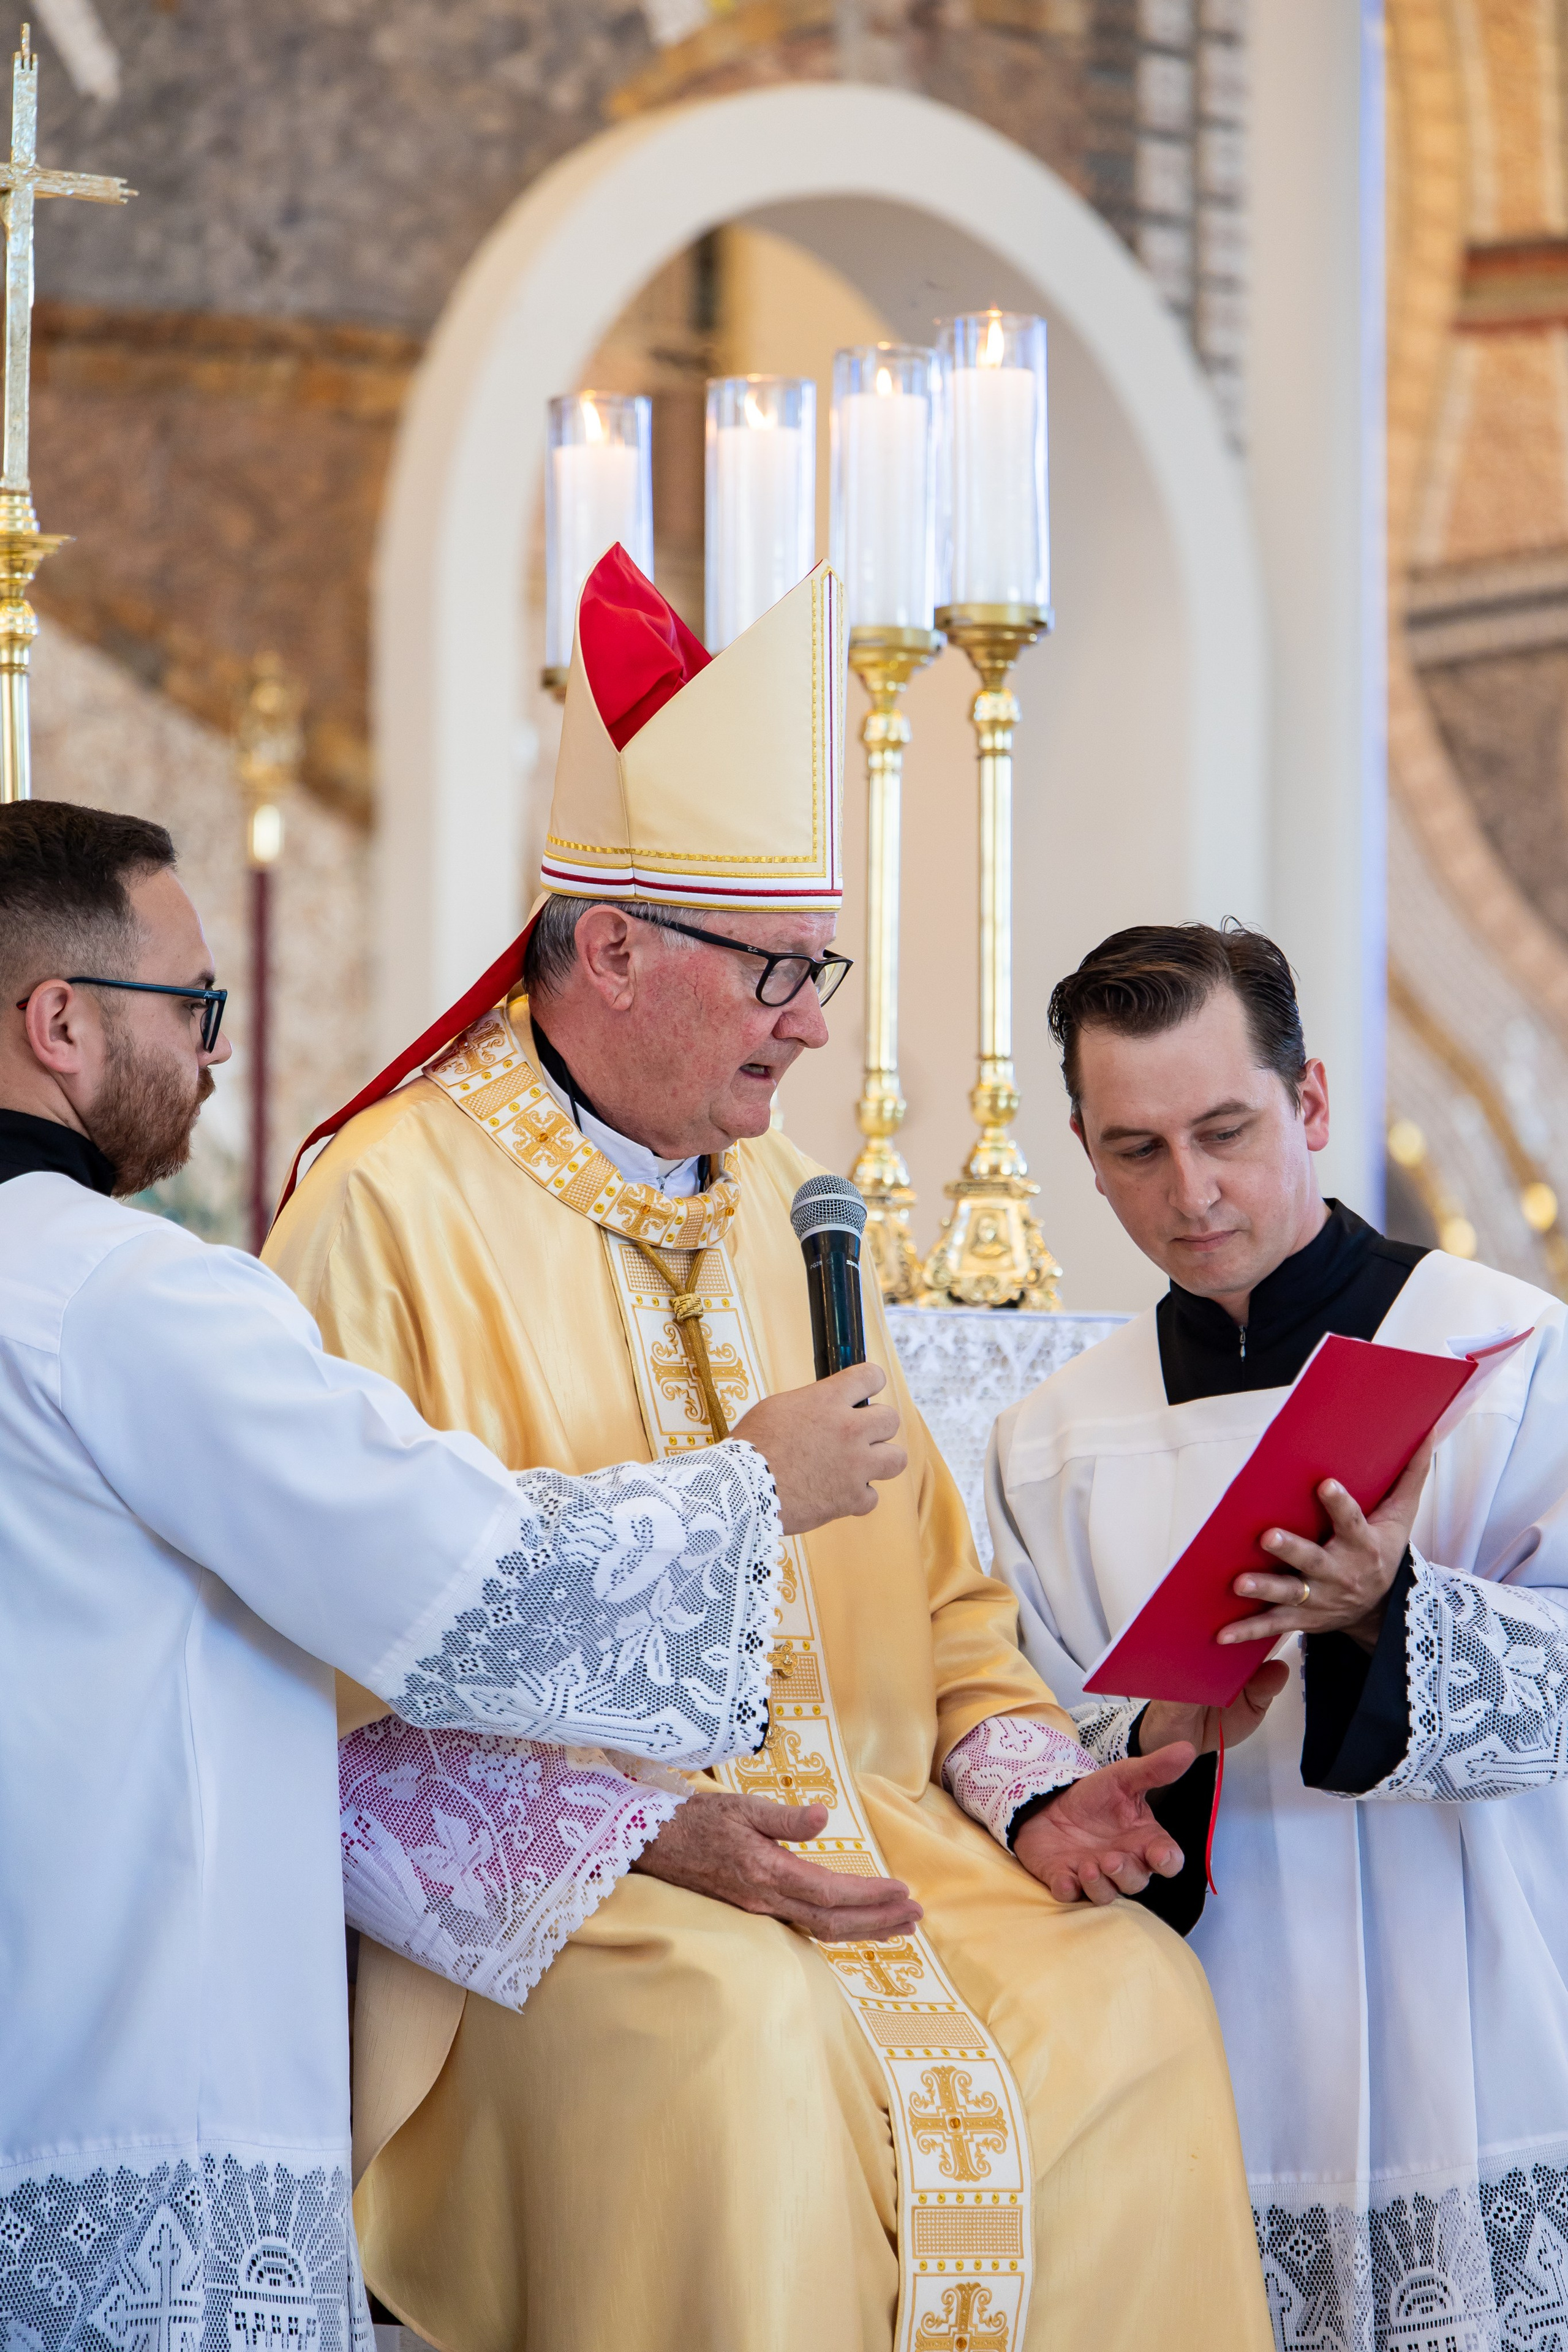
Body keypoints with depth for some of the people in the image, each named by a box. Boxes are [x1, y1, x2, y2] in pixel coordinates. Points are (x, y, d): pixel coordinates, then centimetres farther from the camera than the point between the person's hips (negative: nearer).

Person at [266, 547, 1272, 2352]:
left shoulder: (774, 1202, 16)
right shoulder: (391, 1207, -9)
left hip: (838, 1816, 7)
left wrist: (1027, 1789, 2)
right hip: (530, 1878, -7)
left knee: (1130, 1987, -15)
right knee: (745, 2032, -34)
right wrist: (641, 1838, -22)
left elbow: (918, 1573, 20)